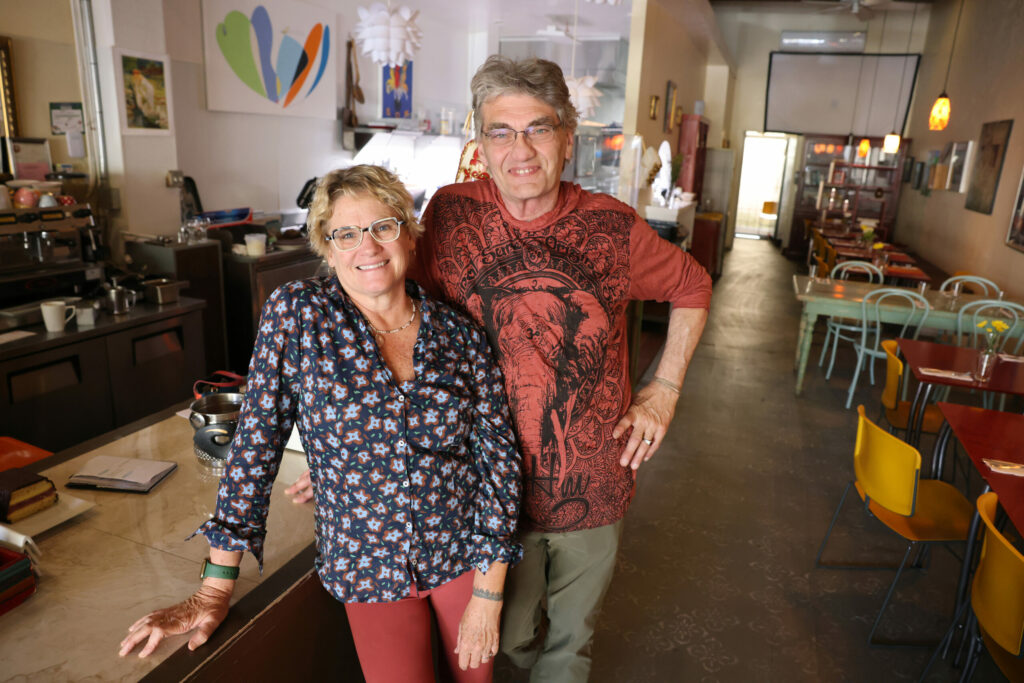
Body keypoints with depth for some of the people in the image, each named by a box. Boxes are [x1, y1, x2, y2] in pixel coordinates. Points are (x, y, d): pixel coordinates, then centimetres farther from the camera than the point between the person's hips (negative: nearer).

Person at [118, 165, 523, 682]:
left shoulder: (460, 333, -7)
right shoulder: (295, 315, -11)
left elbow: (498, 456, -5)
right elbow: (255, 445, -10)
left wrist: (488, 595, -7)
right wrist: (216, 589, -10)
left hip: (465, 554, 2)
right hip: (369, 568, -1)